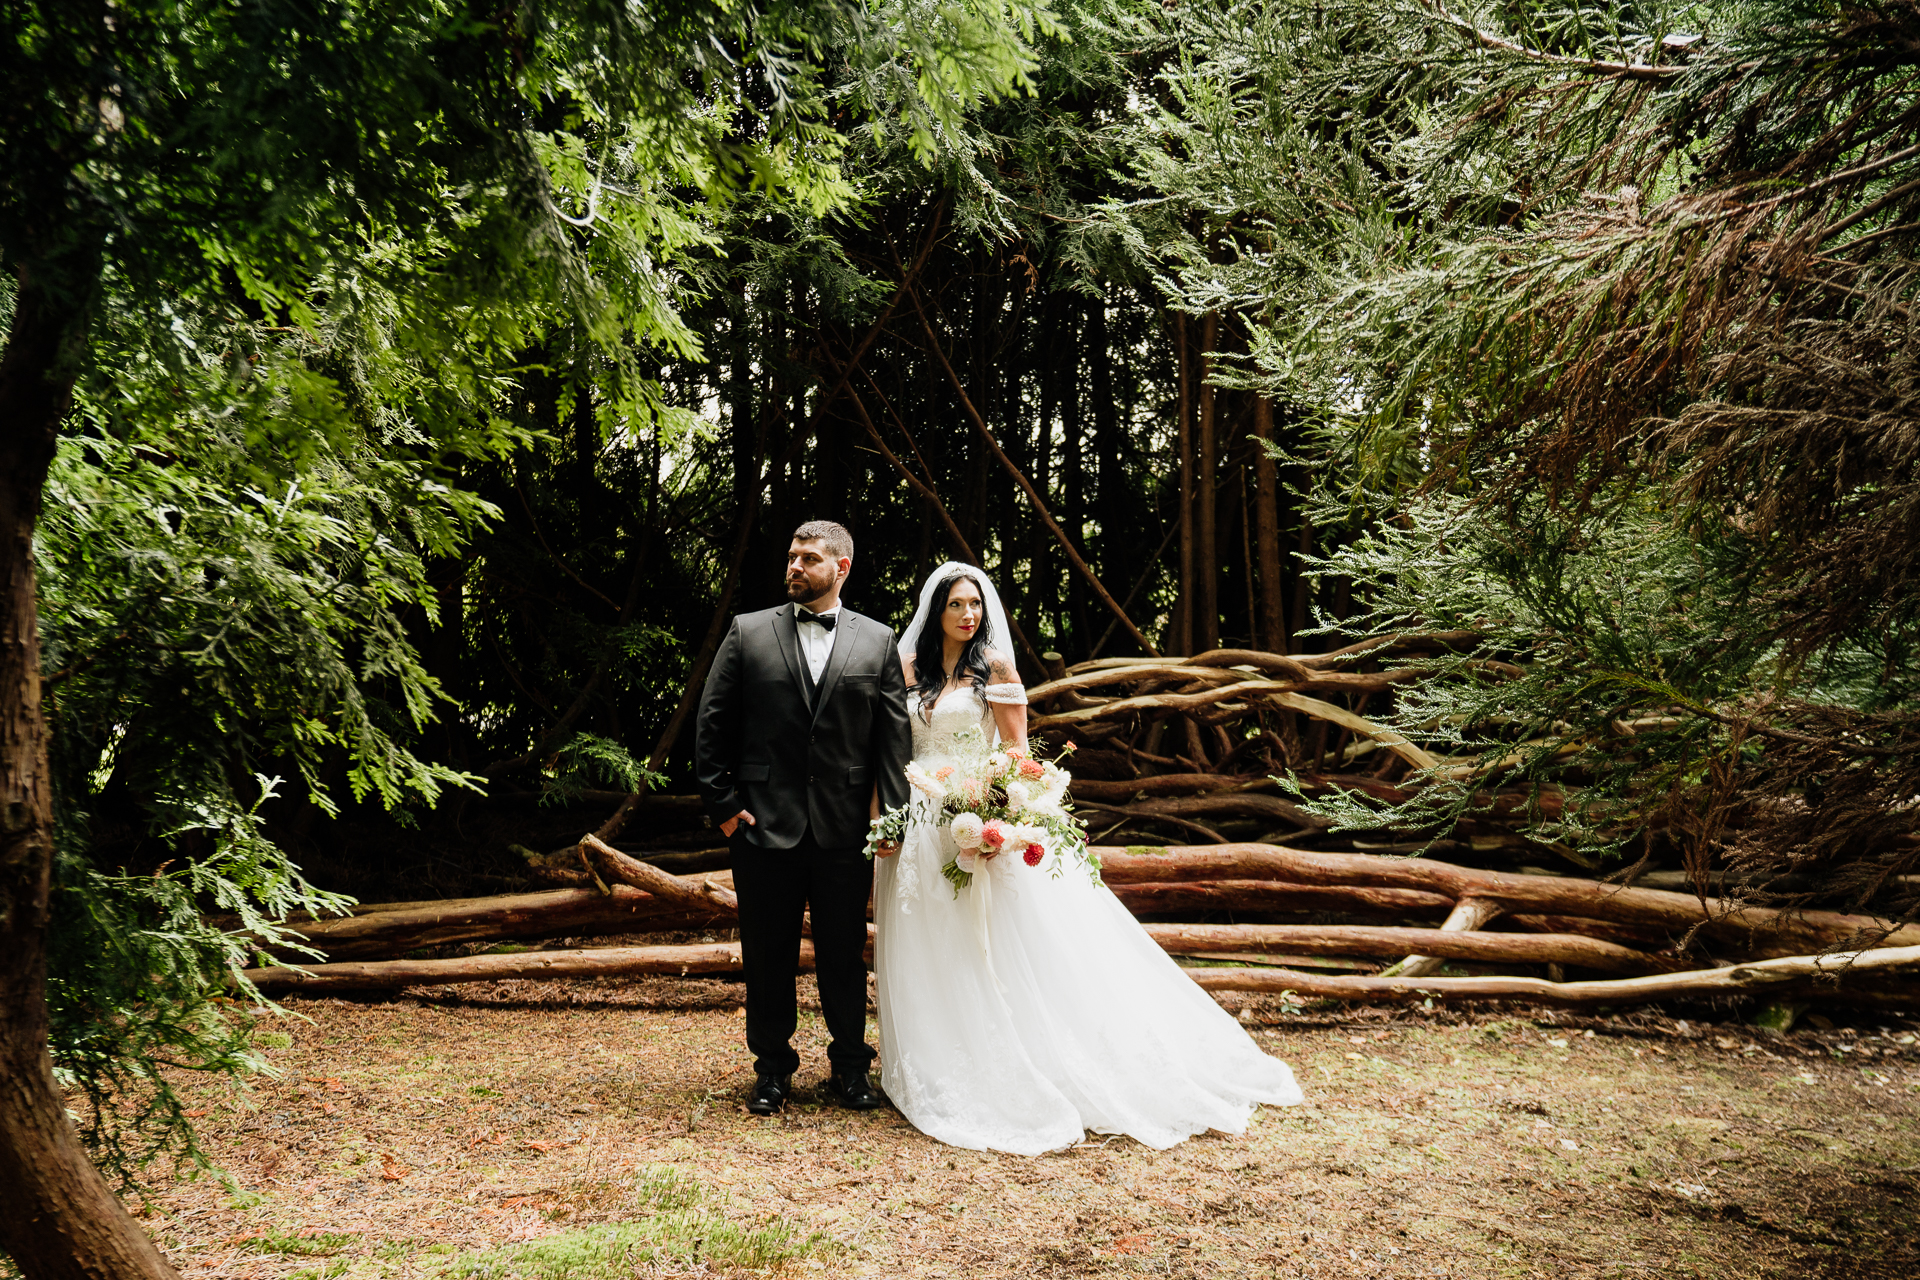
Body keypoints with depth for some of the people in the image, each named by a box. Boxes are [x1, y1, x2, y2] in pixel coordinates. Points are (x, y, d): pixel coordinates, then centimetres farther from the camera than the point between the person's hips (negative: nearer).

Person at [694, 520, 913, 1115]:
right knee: (768, 956, 9)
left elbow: (895, 734, 4)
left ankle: (850, 1067, 25)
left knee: (845, 955, 10)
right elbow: (711, 725, 4)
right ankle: (772, 1070, 24)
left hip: (847, 829, 0)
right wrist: (723, 804, -2)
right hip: (765, 823, 0)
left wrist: (890, 814, -3)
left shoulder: (878, 641, 5)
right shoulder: (748, 632, 3)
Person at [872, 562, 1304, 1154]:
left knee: (991, 950, -2)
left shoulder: (994, 668, -1)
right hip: (918, 826, 4)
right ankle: (941, 1072, 20)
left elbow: (1016, 750, -4)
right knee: (927, 955, 8)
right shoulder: (907, 668, 8)